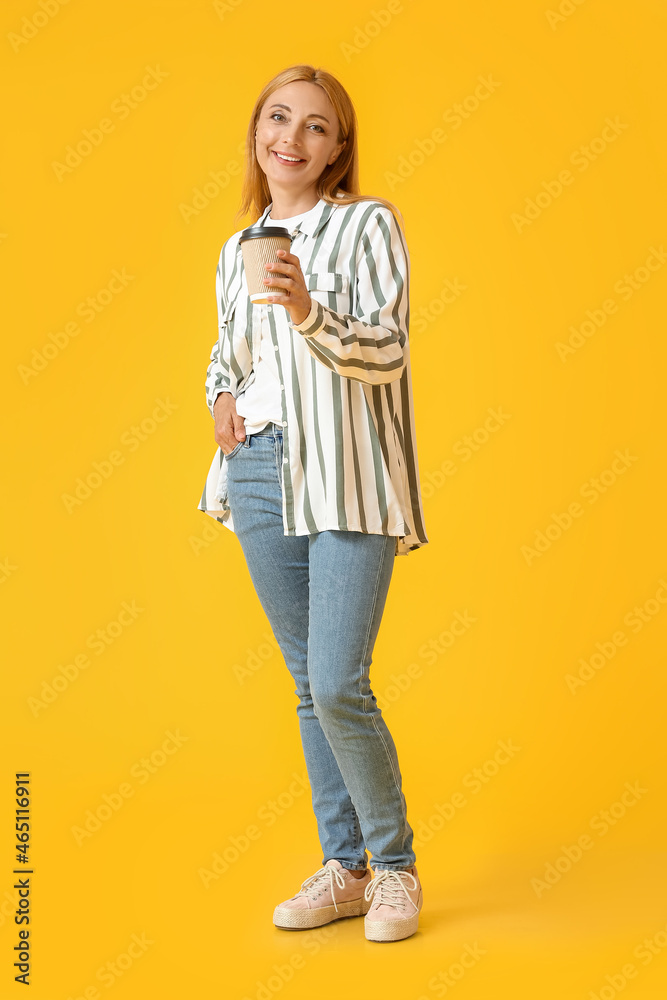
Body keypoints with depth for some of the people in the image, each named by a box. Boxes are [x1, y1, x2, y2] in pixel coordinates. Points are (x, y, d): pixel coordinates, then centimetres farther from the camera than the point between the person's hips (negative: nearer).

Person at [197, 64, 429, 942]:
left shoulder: (368, 224, -1)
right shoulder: (236, 251, 16)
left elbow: (387, 353, -10)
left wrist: (309, 311, -27)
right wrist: (220, 396, 5)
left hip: (346, 476, -5)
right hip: (259, 474, 6)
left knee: (340, 687, -12)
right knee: (309, 687, 10)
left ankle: (396, 867, 10)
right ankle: (344, 867, 22)